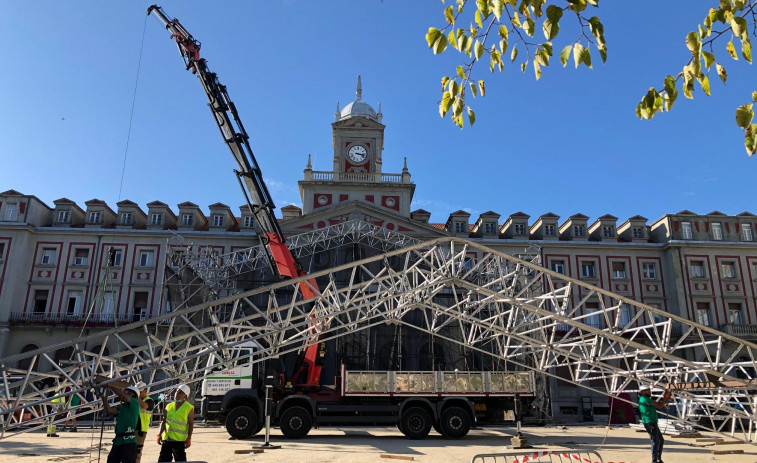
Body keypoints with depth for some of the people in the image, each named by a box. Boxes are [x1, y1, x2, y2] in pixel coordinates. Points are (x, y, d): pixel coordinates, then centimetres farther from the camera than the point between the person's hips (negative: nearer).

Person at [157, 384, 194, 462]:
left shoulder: (189, 408, -1)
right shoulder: (169, 406, 12)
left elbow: (191, 424, -3)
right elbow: (164, 421, 12)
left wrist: (189, 438, -9)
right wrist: (159, 434, 2)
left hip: (179, 439, -5)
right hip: (166, 438, 5)